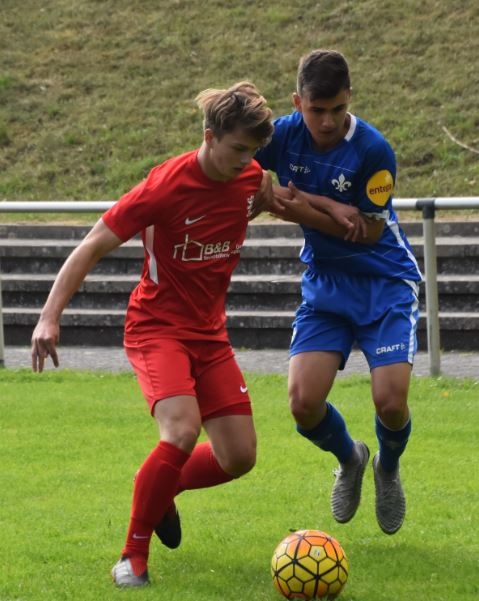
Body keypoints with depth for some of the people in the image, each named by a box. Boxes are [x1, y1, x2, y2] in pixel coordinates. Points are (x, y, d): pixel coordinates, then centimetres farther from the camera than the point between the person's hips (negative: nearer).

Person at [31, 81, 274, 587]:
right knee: (182, 432, -29)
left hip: (210, 332, 6)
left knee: (238, 457, -1)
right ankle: (133, 556, -14)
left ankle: (160, 490, 30)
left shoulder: (250, 177, -4)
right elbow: (93, 246, -18)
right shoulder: (168, 185, -21)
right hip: (158, 327, -6)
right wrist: (50, 315, -25)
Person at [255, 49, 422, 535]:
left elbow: (370, 231, -16)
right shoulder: (284, 134, -11)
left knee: (390, 401, -18)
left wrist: (307, 210, -25)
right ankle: (349, 459, 23)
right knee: (303, 403, -13)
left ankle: (388, 470, 19)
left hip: (385, 282, -3)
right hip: (323, 283, 3)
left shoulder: (372, 150, -21)